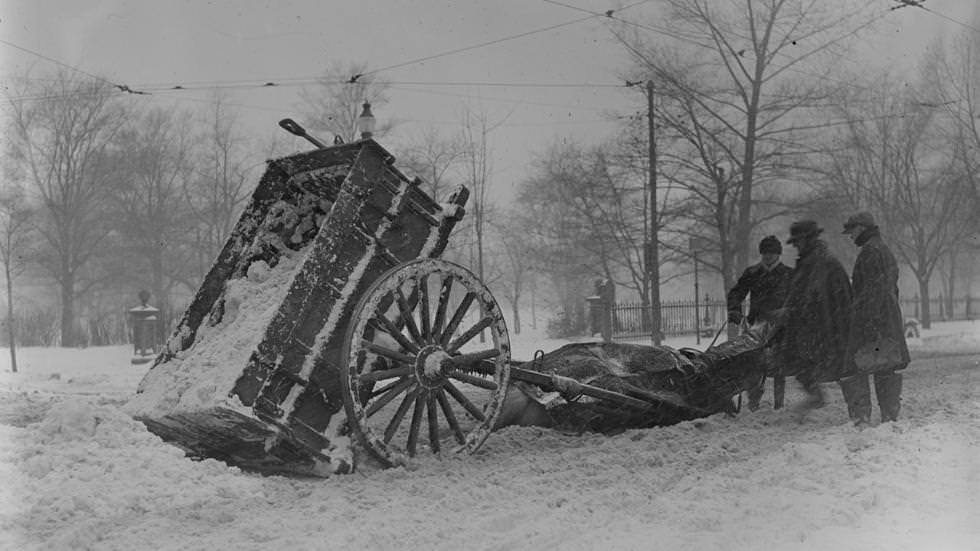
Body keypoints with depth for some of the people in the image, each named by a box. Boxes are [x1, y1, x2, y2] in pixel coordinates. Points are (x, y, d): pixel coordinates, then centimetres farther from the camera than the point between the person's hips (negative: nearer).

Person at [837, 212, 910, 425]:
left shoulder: (870, 251, -10)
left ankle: (860, 416, -11)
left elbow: (873, 288, -19)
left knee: (852, 367, -7)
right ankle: (891, 416, 12)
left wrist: (870, 321, -23)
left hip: (871, 317, -10)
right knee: (888, 368, 10)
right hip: (891, 318, 10)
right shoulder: (887, 252, 21)